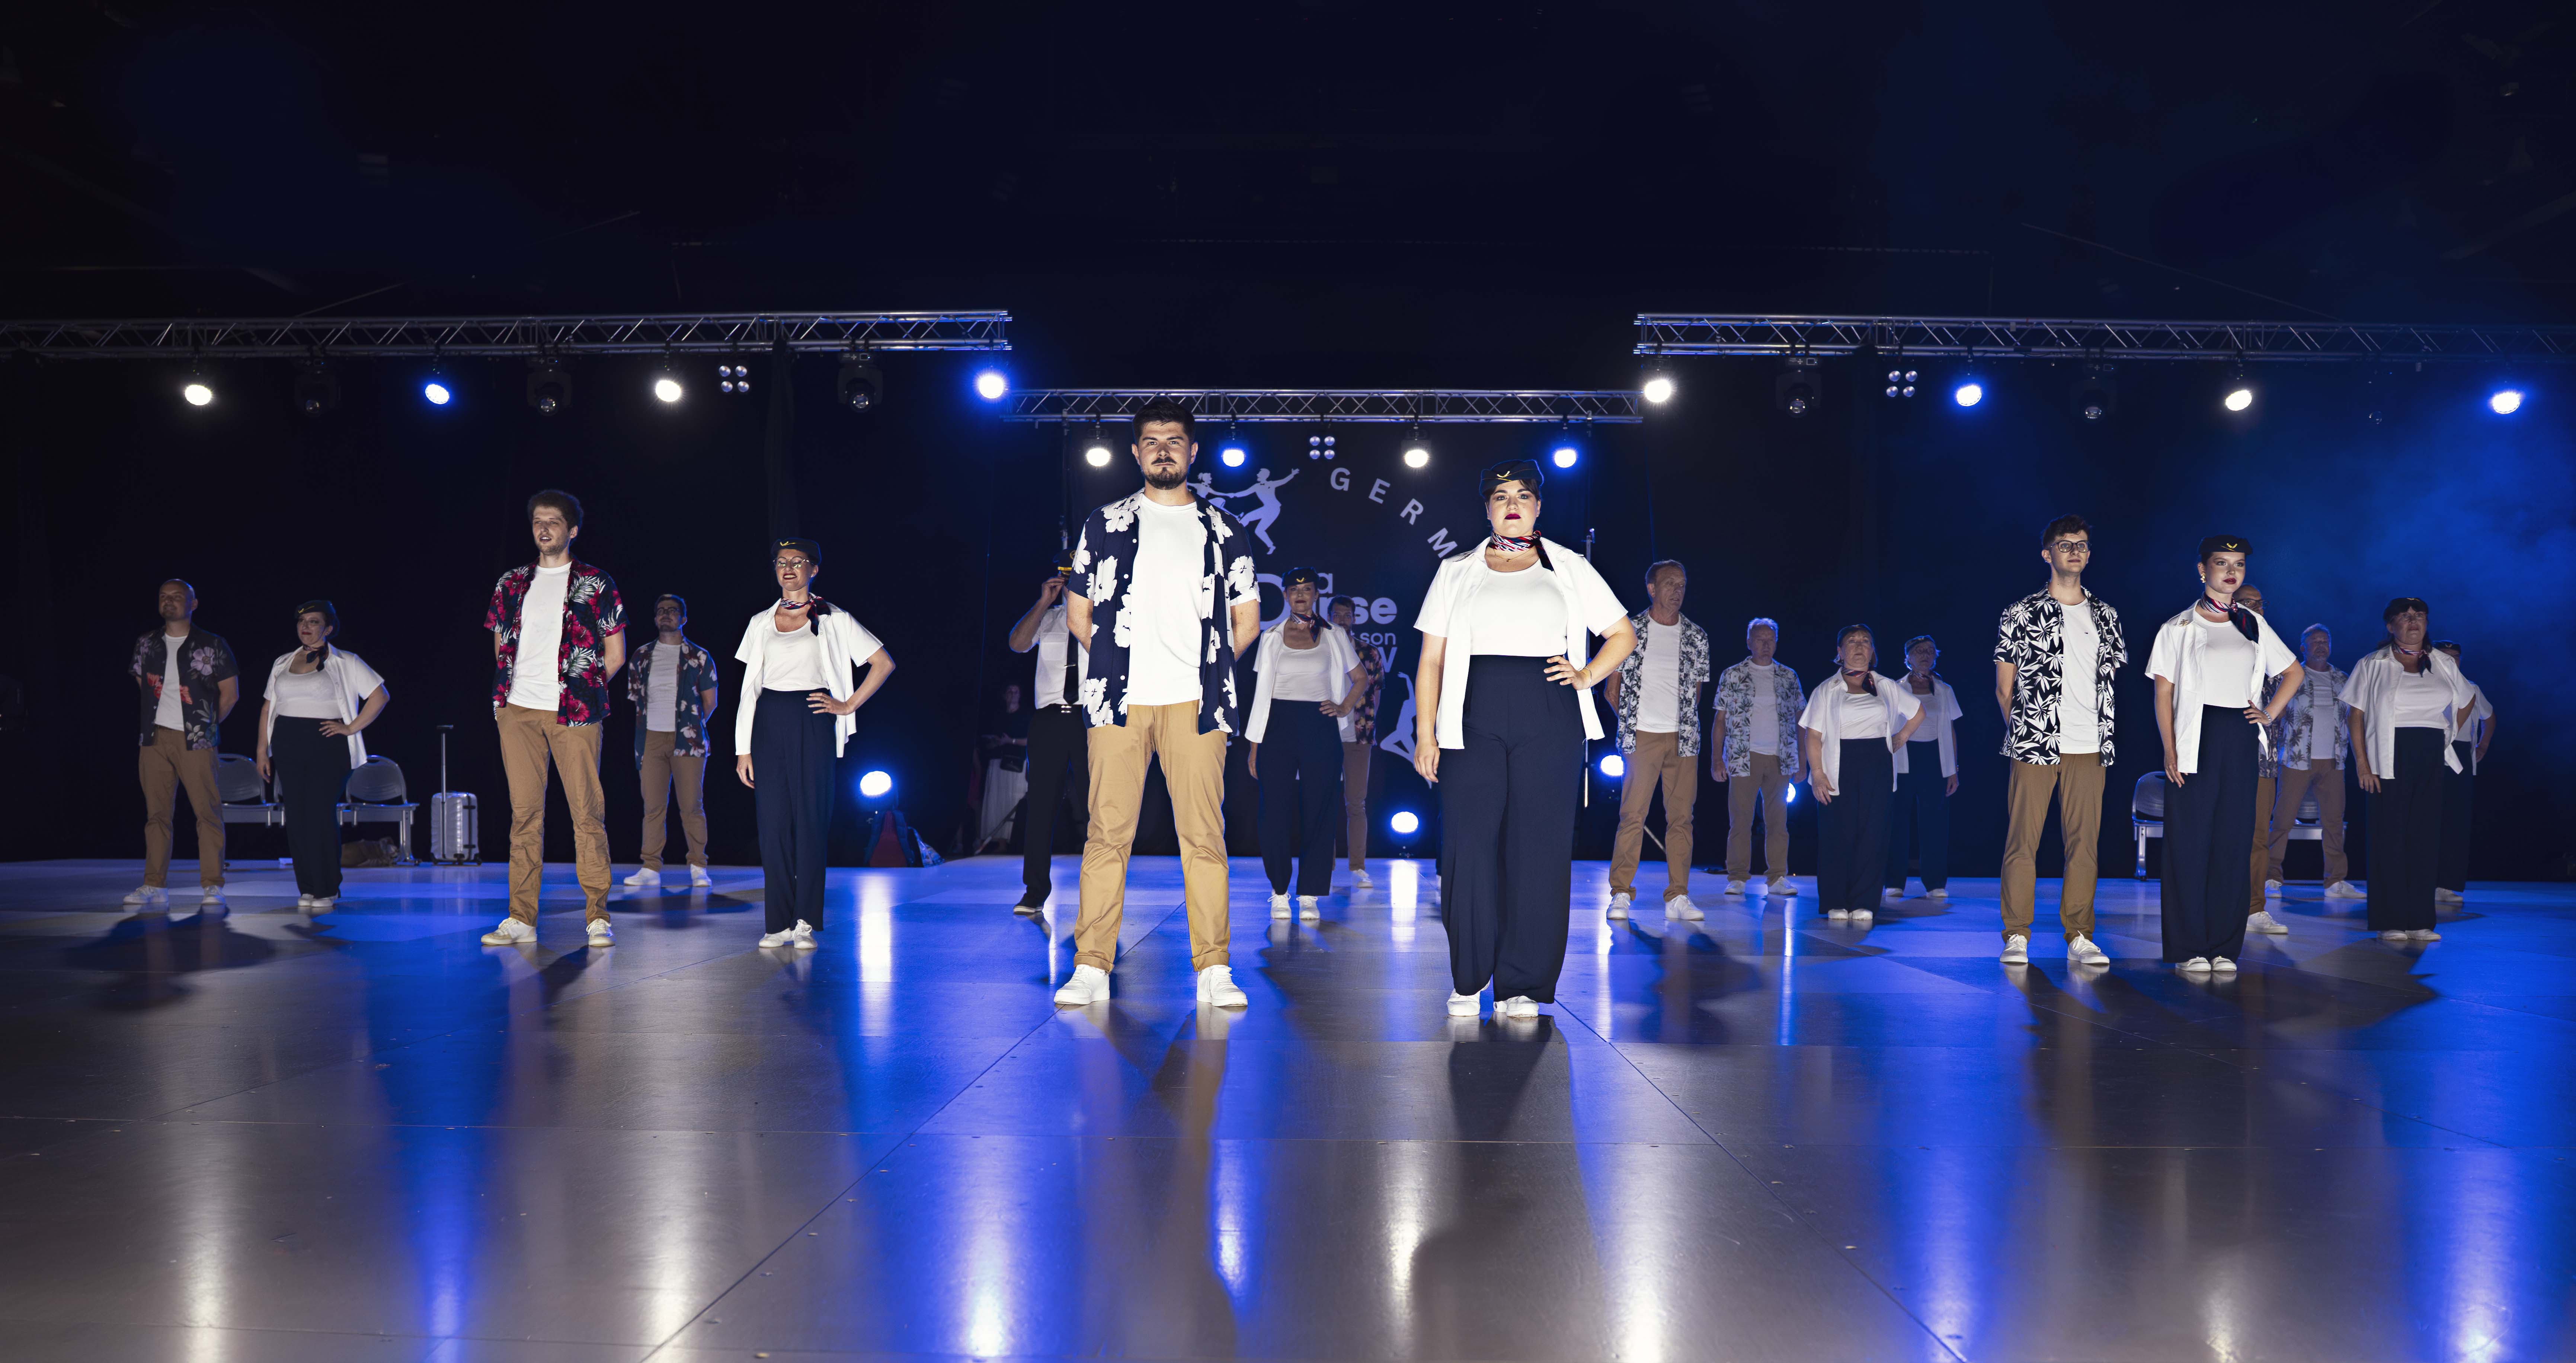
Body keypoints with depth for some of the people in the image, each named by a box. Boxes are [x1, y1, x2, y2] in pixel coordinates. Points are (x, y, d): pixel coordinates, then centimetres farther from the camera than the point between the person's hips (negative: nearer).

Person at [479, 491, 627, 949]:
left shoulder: (595, 585, 4)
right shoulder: (512, 584, 15)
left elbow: (615, 654, 5)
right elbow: (501, 647, 21)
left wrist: (583, 690, 0)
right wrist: (505, 696, 10)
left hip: (573, 713, -3)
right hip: (518, 713, 4)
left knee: (587, 811, -4)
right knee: (524, 813, 4)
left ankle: (598, 917, 0)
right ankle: (521, 920, 7)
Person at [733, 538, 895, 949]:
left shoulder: (833, 620, 4)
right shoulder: (761, 622, 14)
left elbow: (884, 663, 4)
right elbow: (750, 687, 12)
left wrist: (847, 706, -1)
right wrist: (744, 749, 7)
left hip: (812, 724, -3)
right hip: (769, 725, 3)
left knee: (810, 819, -5)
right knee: (774, 820, 0)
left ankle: (805, 922, 1)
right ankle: (779, 923, 5)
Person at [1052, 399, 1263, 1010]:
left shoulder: (1224, 532, 13)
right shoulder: (1104, 525, 13)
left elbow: (1247, 620, 16)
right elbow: (1078, 613, 14)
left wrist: (1205, 666, 9)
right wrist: (1116, 663, 8)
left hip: (1194, 703, 0)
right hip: (1119, 703, 0)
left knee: (1204, 835, -3)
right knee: (1107, 833, -2)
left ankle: (1214, 970, 1)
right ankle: (1092, 968, 2)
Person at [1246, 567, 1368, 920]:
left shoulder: (1333, 637, 8)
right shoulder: (1272, 637, 8)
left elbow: (1361, 678, 19)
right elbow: (1262, 693, 7)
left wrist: (1344, 709, 3)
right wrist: (1254, 745, 3)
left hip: (1320, 729, 0)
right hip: (1280, 727, 0)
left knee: (1319, 812, -3)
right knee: (1277, 810, -3)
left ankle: (1309, 895, 3)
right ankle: (1279, 891, 8)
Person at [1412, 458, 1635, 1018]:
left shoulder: (1570, 569, 14)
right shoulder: (1456, 572, 14)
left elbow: (1622, 635, 19)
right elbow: (1431, 660, 10)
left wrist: (1586, 676, 3)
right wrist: (1425, 734, 2)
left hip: (1549, 724, 0)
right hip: (1473, 721, 0)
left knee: (1540, 851, -3)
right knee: (1468, 850, -3)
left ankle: (1522, 986, 5)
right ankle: (1467, 981, 10)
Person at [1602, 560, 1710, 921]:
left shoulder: (1696, 636, 11)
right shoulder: (1629, 630, 3)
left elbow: (1696, 689, 18)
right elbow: (1611, 689, 8)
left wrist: (1684, 723, 10)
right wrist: (1631, 721, 5)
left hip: (1684, 739, 3)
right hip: (1643, 737, -3)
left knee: (1681, 817, 2)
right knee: (1632, 814, -6)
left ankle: (1678, 897, 6)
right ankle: (1621, 894, -1)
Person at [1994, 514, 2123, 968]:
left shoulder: (2105, 616, 13)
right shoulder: (2022, 613, 3)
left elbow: (2112, 676, 19)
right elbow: (2004, 687, 6)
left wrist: (2102, 735, 12)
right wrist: (2024, 731, 4)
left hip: (2087, 747, 3)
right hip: (2034, 745, -3)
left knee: (2084, 842, 3)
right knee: (2023, 840, -3)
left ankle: (2079, 937, 9)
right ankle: (2017, 937, 3)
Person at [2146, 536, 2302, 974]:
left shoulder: (2253, 625, 14)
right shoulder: (2179, 628, 4)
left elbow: (2294, 671, 24)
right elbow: (2163, 694, 0)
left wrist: (2271, 714, 9)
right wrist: (2170, 749, -10)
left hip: (2241, 740, 3)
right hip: (2196, 739, -3)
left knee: (2233, 842, 3)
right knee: (2190, 843, -5)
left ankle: (2225, 947, 9)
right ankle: (2189, 949, 0)